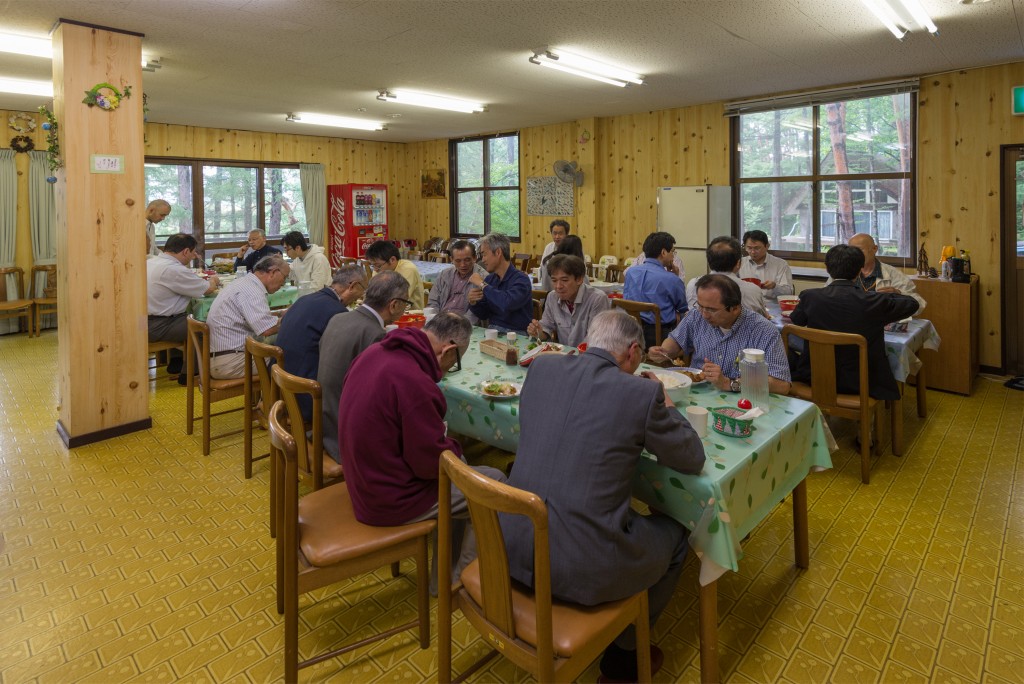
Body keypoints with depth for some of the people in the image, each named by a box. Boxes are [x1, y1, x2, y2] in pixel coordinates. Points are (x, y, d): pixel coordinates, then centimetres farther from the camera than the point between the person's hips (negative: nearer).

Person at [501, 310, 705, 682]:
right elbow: (693, 460, 1)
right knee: (675, 533, 23)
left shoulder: (542, 367, 2)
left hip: (511, 547, 6)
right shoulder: (641, 392, -12)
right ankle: (623, 651, 35)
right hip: (581, 569, -6)